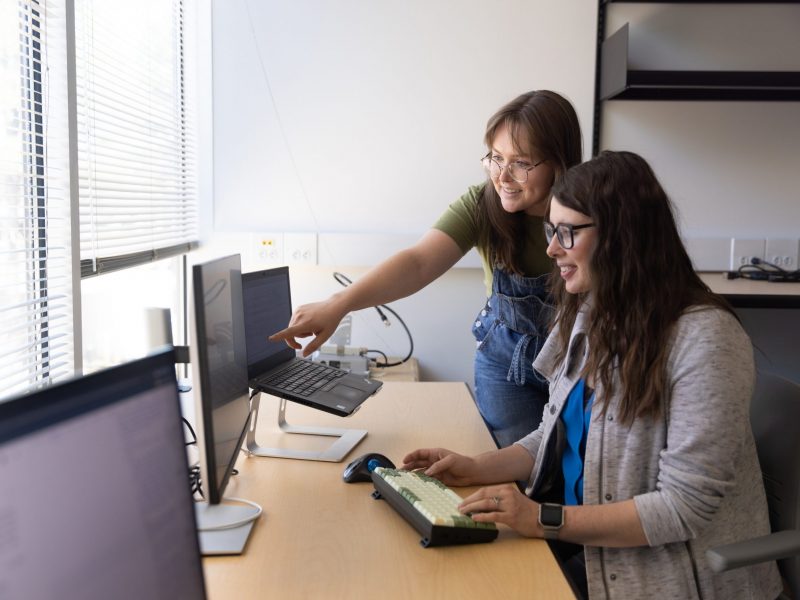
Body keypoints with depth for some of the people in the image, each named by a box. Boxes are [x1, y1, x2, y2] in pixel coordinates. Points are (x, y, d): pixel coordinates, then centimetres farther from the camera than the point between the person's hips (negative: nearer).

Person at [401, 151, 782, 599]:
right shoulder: (588, 318, 4)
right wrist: (478, 469, -1)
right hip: (575, 550, 7)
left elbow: (684, 508, -20)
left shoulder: (703, 338, -20)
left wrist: (545, 520, -23)